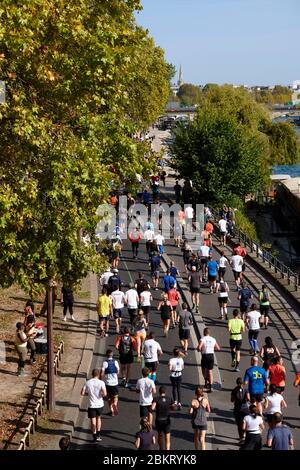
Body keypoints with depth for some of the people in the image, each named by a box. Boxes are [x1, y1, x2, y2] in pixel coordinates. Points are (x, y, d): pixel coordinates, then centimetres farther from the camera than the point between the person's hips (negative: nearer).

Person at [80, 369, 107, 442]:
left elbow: (82, 393, -3)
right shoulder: (101, 382, -10)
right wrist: (102, 395, 3)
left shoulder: (87, 383, -4)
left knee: (93, 421, 6)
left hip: (91, 405, 0)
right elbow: (104, 394, -18)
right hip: (100, 404, 0)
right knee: (98, 418, 21)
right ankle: (98, 435, 20)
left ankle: (95, 436, 7)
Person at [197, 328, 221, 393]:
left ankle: (206, 381, 5)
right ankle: (211, 386, 1)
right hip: (211, 355, 4)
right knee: (210, 371, 8)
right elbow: (218, 348, 10)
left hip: (205, 356, -3)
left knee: (203, 369, 20)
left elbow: (199, 348, -18)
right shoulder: (213, 339, 7)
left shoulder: (202, 339, -6)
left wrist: (200, 350, 5)